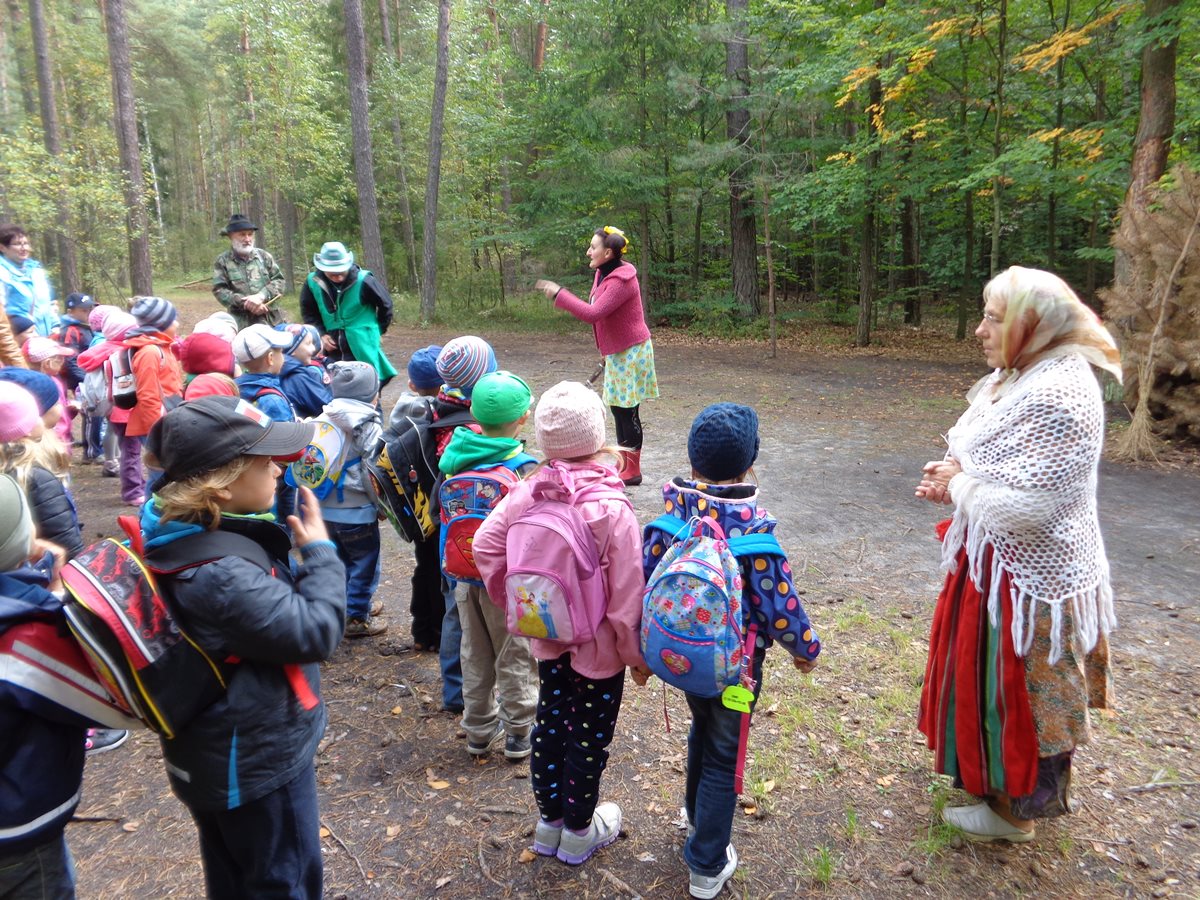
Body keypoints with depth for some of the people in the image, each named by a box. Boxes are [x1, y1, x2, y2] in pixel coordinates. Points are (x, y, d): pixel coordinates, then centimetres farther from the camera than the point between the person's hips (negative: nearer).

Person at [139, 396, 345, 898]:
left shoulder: (197, 535, -4)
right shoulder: (217, 573, -35)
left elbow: (272, 603, 9)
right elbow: (315, 632, -30)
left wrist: (296, 551, -7)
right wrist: (320, 552, -18)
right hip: (257, 760, -9)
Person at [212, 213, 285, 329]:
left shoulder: (263, 255, 10)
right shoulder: (222, 261, 3)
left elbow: (279, 280, 3)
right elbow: (219, 291, -5)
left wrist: (261, 296, -14)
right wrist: (247, 304, -16)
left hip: (273, 320, 3)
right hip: (243, 325, -2)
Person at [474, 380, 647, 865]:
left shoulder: (526, 493, -13)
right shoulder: (612, 510, -27)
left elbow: (485, 544, -6)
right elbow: (626, 597, -23)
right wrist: (637, 655, -8)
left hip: (547, 639, 5)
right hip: (599, 648, -5)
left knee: (550, 724, 23)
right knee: (590, 737, 16)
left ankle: (549, 821, 42)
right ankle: (578, 831, 36)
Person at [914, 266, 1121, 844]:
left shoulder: (1058, 395, -27)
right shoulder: (1015, 379, 4)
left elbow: (1020, 506, -31)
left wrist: (959, 486, -14)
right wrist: (953, 477, -4)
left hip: (1030, 579, -10)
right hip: (998, 565, 10)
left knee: (1017, 694, 9)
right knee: (990, 679, 25)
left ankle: (1016, 811, 32)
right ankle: (999, 777, 47)